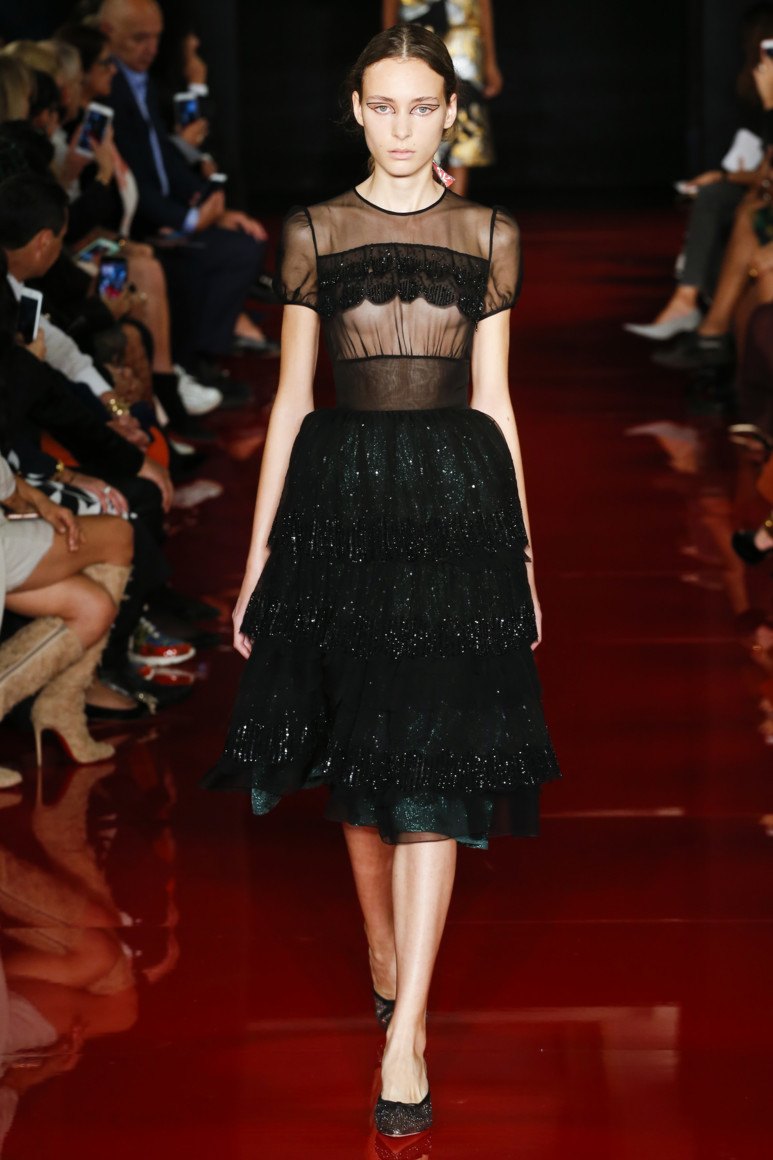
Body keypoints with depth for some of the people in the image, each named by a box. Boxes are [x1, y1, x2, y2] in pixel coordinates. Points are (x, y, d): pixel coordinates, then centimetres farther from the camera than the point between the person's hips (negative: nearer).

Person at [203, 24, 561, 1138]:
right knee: (358, 758, 9)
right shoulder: (314, 233, 6)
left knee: (431, 765, -7)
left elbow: (493, 399, 9)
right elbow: (291, 396, 7)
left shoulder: (490, 236, 7)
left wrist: (522, 553, 8)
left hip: (456, 501, -1)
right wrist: (259, 553, 5)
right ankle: (382, 946, 34)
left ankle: (406, 1032, -7)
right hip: (341, 500, 1)